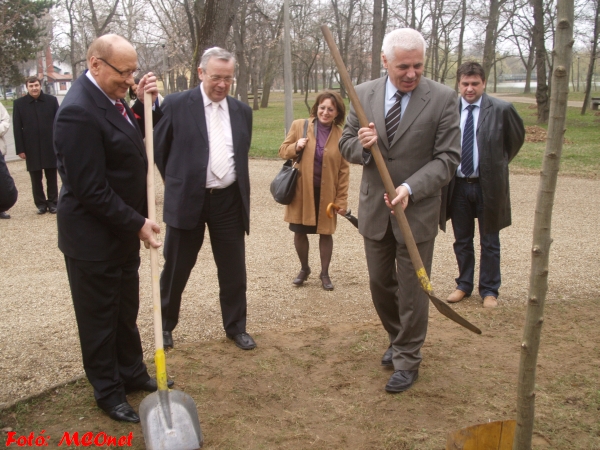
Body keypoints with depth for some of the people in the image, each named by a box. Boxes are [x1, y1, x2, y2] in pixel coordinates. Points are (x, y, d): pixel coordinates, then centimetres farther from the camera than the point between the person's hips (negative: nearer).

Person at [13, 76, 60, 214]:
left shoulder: (51, 100, 2)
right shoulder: (19, 103, 1)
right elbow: (17, 128, 1)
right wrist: (20, 149, -4)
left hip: (50, 147, 0)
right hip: (31, 149, 0)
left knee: (52, 177, 7)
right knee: (36, 179, 6)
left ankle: (52, 202, 16)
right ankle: (40, 204, 16)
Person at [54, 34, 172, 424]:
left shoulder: (111, 96, 2)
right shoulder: (78, 111, -25)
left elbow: (133, 137, 16)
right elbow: (90, 189, -25)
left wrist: (146, 103, -2)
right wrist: (136, 223, -18)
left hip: (123, 228, 9)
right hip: (95, 236, -8)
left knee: (126, 310, 21)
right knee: (100, 317, 10)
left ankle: (132, 373, 39)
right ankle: (109, 392, 27)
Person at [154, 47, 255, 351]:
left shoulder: (242, 111, 7)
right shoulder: (176, 105, -5)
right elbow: (158, 149, 3)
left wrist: (243, 195, 14)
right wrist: (177, 183, 8)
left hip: (229, 201, 3)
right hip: (187, 201, -3)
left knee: (234, 271, 10)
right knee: (176, 269, 10)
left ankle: (236, 328, 28)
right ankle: (165, 324, 32)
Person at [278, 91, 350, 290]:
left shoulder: (341, 135, -4)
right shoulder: (299, 125, -3)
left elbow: (343, 170, -1)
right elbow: (283, 151, 4)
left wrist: (342, 199, -4)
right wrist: (295, 147, -18)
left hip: (326, 194, 0)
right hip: (301, 191, 1)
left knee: (325, 233, 10)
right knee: (300, 232, 9)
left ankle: (325, 273, 27)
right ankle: (304, 269, 32)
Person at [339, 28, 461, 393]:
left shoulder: (443, 98, -11)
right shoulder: (364, 94, -1)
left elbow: (447, 158, -12)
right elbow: (346, 145, 6)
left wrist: (410, 188, -25)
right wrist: (362, 144, -18)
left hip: (418, 210, -3)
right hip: (374, 209, 4)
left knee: (412, 290, 5)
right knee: (380, 283, 17)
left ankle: (407, 361, 22)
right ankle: (398, 339, 41)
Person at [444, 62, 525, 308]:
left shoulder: (501, 109, -8)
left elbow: (517, 138, 10)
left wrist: (500, 163, 11)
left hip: (488, 185, -2)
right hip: (458, 186, 2)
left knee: (489, 242, 10)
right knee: (462, 241, 14)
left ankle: (489, 290, 23)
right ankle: (464, 285, 30)